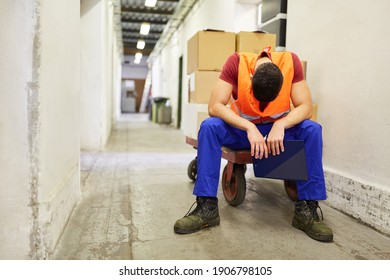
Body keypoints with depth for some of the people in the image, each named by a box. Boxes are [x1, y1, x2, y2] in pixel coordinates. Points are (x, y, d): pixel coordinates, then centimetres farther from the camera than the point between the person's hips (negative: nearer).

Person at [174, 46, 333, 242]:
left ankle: (307, 208, -21)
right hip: (242, 127, -1)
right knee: (209, 127, -30)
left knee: (312, 129, -28)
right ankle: (207, 206, -28)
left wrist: (280, 125, -38)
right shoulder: (236, 62, -24)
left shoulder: (291, 62, -20)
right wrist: (250, 128, -41)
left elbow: (306, 107, -19)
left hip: (280, 127, 1)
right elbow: (214, 107, -30)